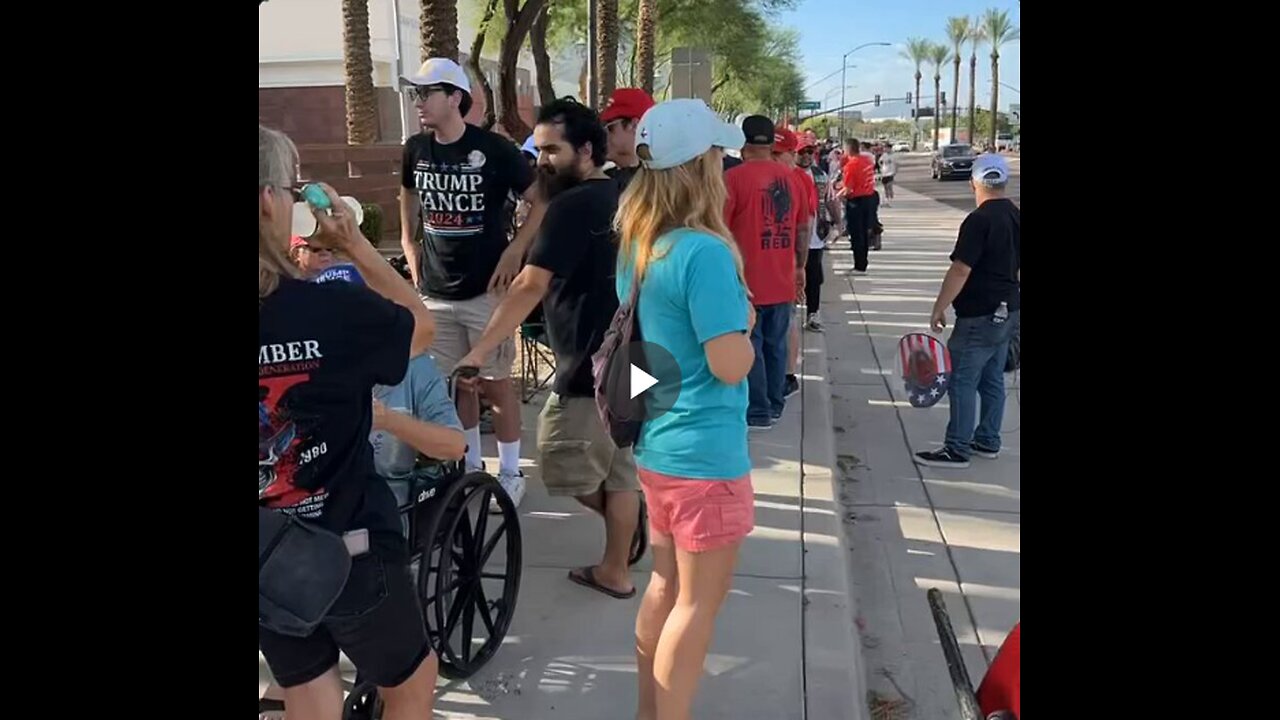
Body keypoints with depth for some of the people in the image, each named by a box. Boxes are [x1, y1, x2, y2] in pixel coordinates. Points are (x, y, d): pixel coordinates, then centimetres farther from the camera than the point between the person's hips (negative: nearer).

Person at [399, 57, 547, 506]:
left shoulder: (493, 148, -11)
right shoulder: (416, 149, 3)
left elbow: (541, 202, -7)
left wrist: (514, 251, -14)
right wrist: (409, 245, 12)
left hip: (485, 288, -5)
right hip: (435, 291, 5)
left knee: (495, 382, 3)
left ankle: (510, 473, 15)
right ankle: (469, 465, 28)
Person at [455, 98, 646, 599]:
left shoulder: (572, 207, -19)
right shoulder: (625, 197, 8)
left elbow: (530, 287, -27)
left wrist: (478, 352, -28)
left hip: (590, 367, -9)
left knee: (567, 469, 7)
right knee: (619, 470, 16)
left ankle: (627, 516, 21)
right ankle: (615, 568, 25)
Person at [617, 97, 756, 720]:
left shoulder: (636, 244, 4)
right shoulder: (703, 252, -22)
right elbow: (730, 364, -24)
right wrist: (746, 324, -5)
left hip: (655, 443, 9)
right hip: (705, 453, -9)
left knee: (666, 585, 21)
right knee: (697, 603, 6)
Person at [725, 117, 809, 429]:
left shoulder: (734, 177, -10)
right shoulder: (791, 178, 6)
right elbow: (803, 229, 10)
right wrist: (800, 267, 20)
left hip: (747, 281, -5)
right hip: (782, 281, 5)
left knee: (750, 347, 2)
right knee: (776, 345, 14)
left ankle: (758, 412, 6)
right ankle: (775, 405, 23)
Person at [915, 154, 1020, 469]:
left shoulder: (979, 221, -19)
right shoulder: (1016, 217, 8)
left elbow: (960, 271, -21)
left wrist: (939, 308, -13)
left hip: (980, 316, -9)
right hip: (1008, 312, 9)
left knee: (962, 380, -3)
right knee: (992, 379, 16)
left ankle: (957, 449, 1)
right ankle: (987, 442, 24)